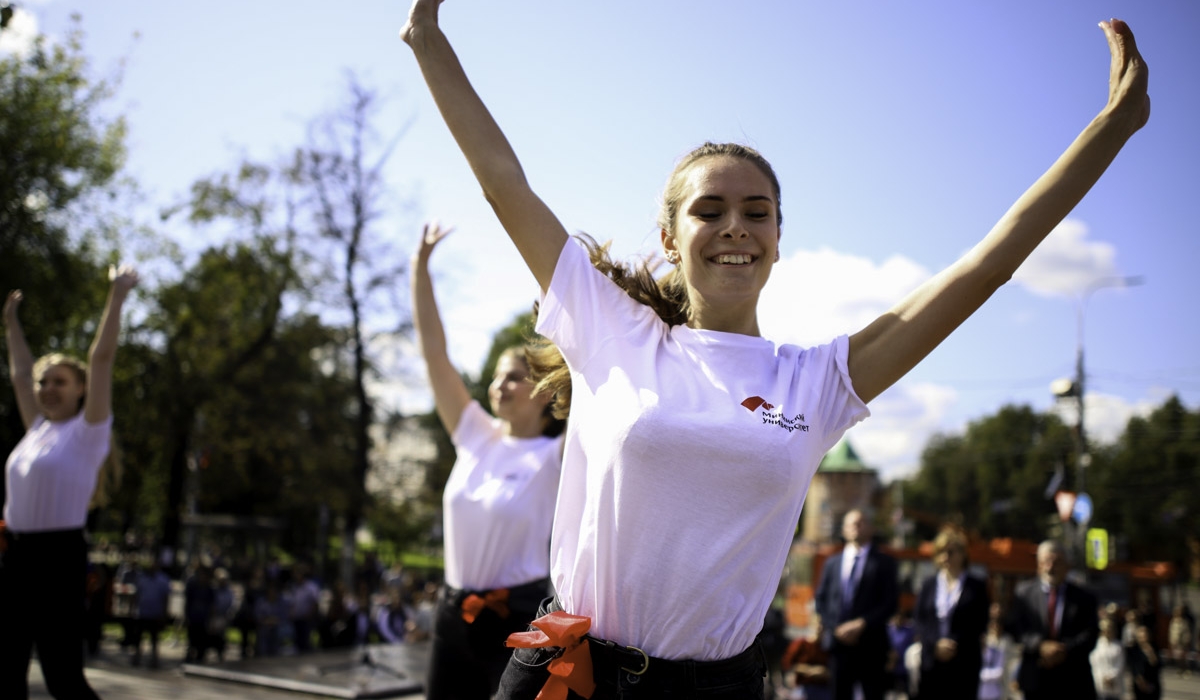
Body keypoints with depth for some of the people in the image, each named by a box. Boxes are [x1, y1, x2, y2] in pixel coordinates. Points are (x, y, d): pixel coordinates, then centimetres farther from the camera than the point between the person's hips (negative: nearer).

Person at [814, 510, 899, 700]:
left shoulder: (884, 563, 5)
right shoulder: (832, 563, 15)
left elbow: (890, 603, -2)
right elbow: (820, 599, 12)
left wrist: (862, 624, -12)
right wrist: (836, 627, -3)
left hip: (871, 644, -3)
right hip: (839, 642, 3)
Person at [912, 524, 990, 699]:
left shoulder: (976, 587, 4)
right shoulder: (928, 585, 11)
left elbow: (980, 626, 2)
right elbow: (920, 622, 7)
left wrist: (955, 644, -9)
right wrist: (935, 645, -9)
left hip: (964, 665, -2)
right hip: (932, 663, 2)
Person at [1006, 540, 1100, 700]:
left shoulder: (1084, 598, 6)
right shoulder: (1024, 592, 7)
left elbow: (1090, 634, -2)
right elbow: (1016, 628, -1)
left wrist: (1065, 650, -17)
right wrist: (1040, 646, -17)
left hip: (1074, 682, 0)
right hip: (1036, 679, 0)